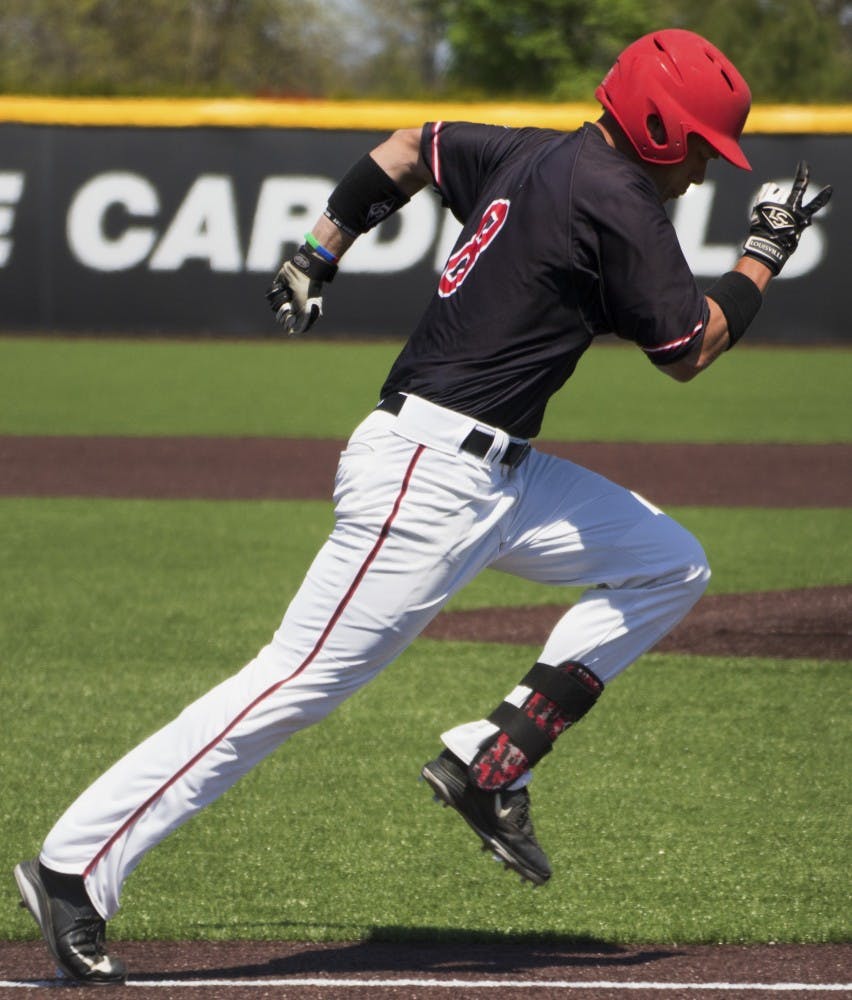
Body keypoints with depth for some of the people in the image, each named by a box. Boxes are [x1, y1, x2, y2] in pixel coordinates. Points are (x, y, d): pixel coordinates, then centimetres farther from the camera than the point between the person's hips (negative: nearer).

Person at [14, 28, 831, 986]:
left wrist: (319, 254, 32)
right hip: (428, 474, -10)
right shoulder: (619, 202, -14)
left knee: (667, 567, 12)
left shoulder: (529, 153, 13)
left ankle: (491, 760, 5)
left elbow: (408, 149, 27)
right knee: (301, 680, -13)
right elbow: (686, 351, -10)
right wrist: (763, 256, 2)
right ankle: (75, 867, -13)